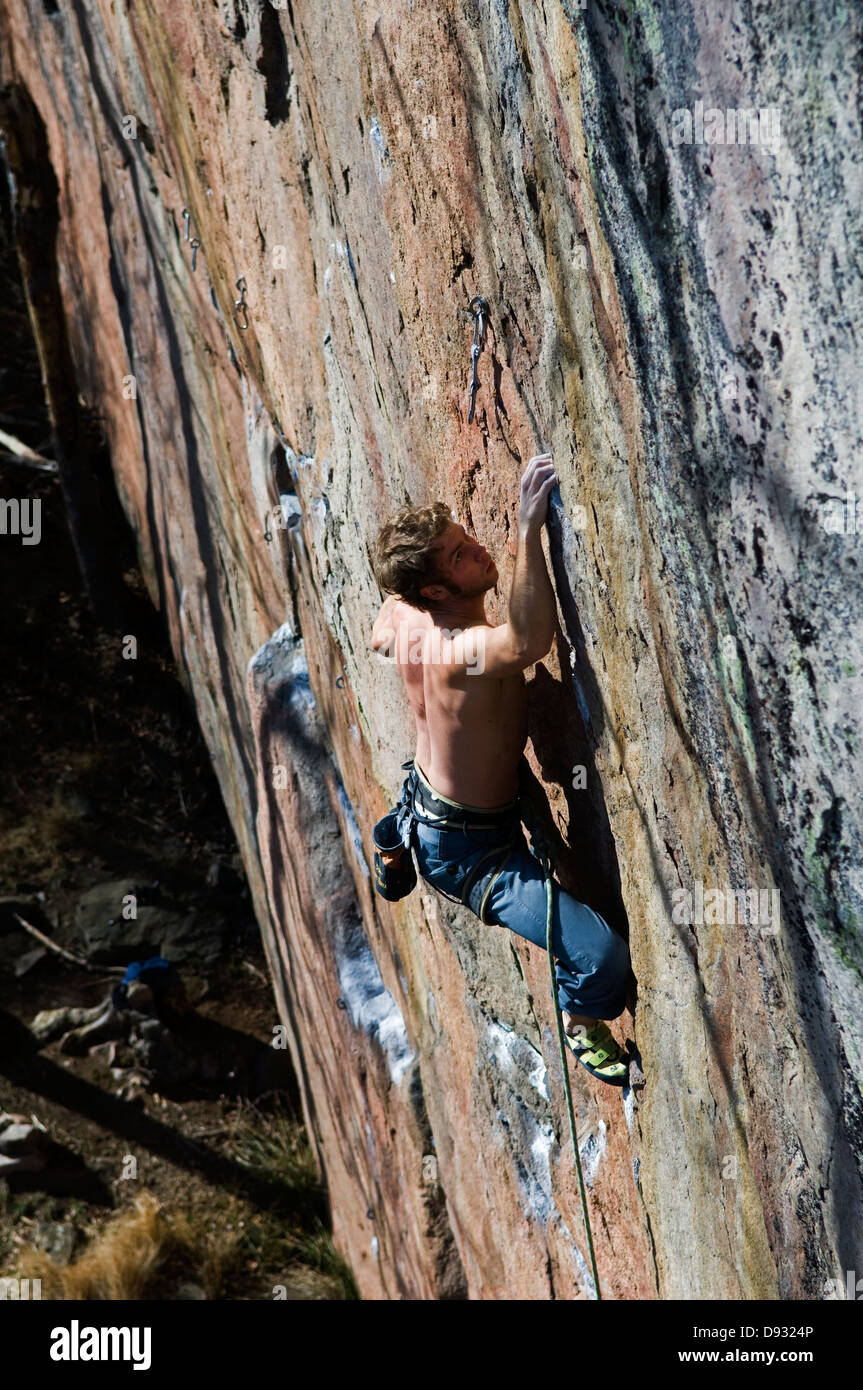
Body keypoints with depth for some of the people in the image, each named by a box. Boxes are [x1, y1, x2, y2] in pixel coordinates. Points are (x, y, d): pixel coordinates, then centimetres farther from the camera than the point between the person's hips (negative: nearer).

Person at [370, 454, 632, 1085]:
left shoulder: (401, 618, -12)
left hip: (426, 802, 9)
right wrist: (530, 528, -60)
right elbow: (531, 641, -60)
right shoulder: (464, 648, -38)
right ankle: (581, 1021, 17)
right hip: (470, 854, -9)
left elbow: (380, 637, 14)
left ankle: (397, 846, 67)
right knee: (604, 959, -16)